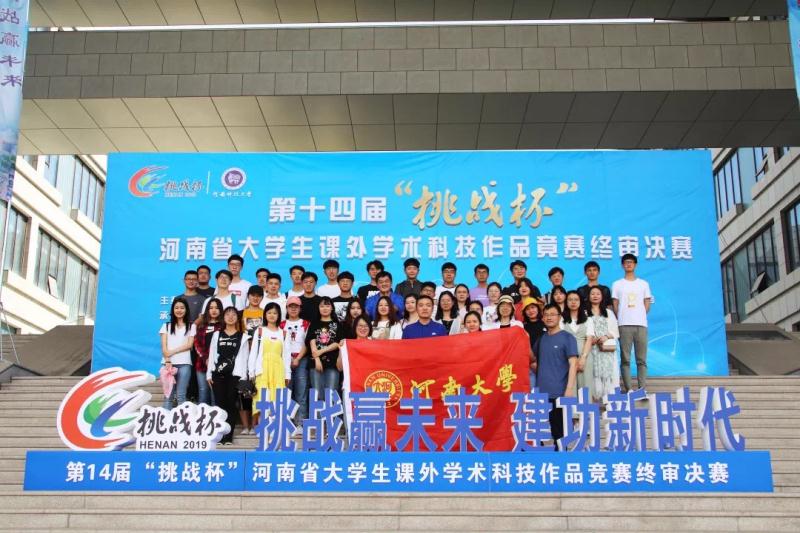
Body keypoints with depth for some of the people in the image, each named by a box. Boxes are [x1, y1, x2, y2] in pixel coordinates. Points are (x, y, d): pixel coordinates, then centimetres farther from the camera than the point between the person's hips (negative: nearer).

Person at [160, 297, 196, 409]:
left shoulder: (191, 326, 13)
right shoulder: (166, 326, 16)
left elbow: (189, 345, 1)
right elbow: (164, 346, 5)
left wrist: (172, 351, -9)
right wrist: (168, 361, -10)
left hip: (184, 364, -1)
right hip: (168, 363, 1)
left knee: (181, 395, -5)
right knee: (168, 395, -2)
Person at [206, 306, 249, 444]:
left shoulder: (243, 336, 7)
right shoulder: (216, 334, 13)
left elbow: (243, 357, 2)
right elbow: (212, 355, 10)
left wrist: (243, 377, -5)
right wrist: (209, 374, 4)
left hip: (235, 375, -1)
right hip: (218, 374, 2)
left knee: (231, 404, -1)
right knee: (219, 403, 0)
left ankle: (228, 435, 3)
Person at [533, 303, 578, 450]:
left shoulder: (567, 338, -4)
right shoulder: (541, 339, 12)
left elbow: (573, 364, -10)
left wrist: (569, 388, -18)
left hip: (559, 391, -5)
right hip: (541, 391, 5)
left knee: (559, 428, 2)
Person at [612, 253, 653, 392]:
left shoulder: (643, 284, 14)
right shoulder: (617, 284, 10)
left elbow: (647, 304, 12)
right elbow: (615, 305, 7)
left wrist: (640, 317, 3)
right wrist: (620, 318, -1)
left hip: (641, 324, 1)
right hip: (624, 325, -1)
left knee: (642, 359, -1)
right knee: (625, 359, -2)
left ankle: (642, 389, 0)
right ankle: (627, 389, -1)